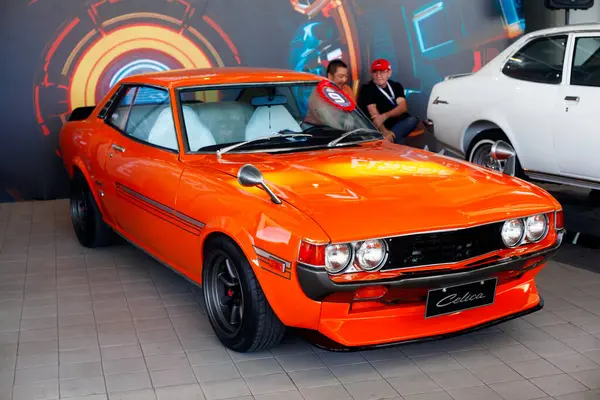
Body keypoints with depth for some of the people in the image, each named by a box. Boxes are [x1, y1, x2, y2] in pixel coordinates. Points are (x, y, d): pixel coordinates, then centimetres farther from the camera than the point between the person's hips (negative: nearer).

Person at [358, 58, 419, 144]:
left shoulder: (396, 86, 12)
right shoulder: (367, 89, -2)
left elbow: (403, 107, -5)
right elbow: (374, 114, -16)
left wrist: (385, 116, -26)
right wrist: (385, 131, -34)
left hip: (397, 124, 4)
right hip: (377, 129, -4)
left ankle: (388, 138, -45)